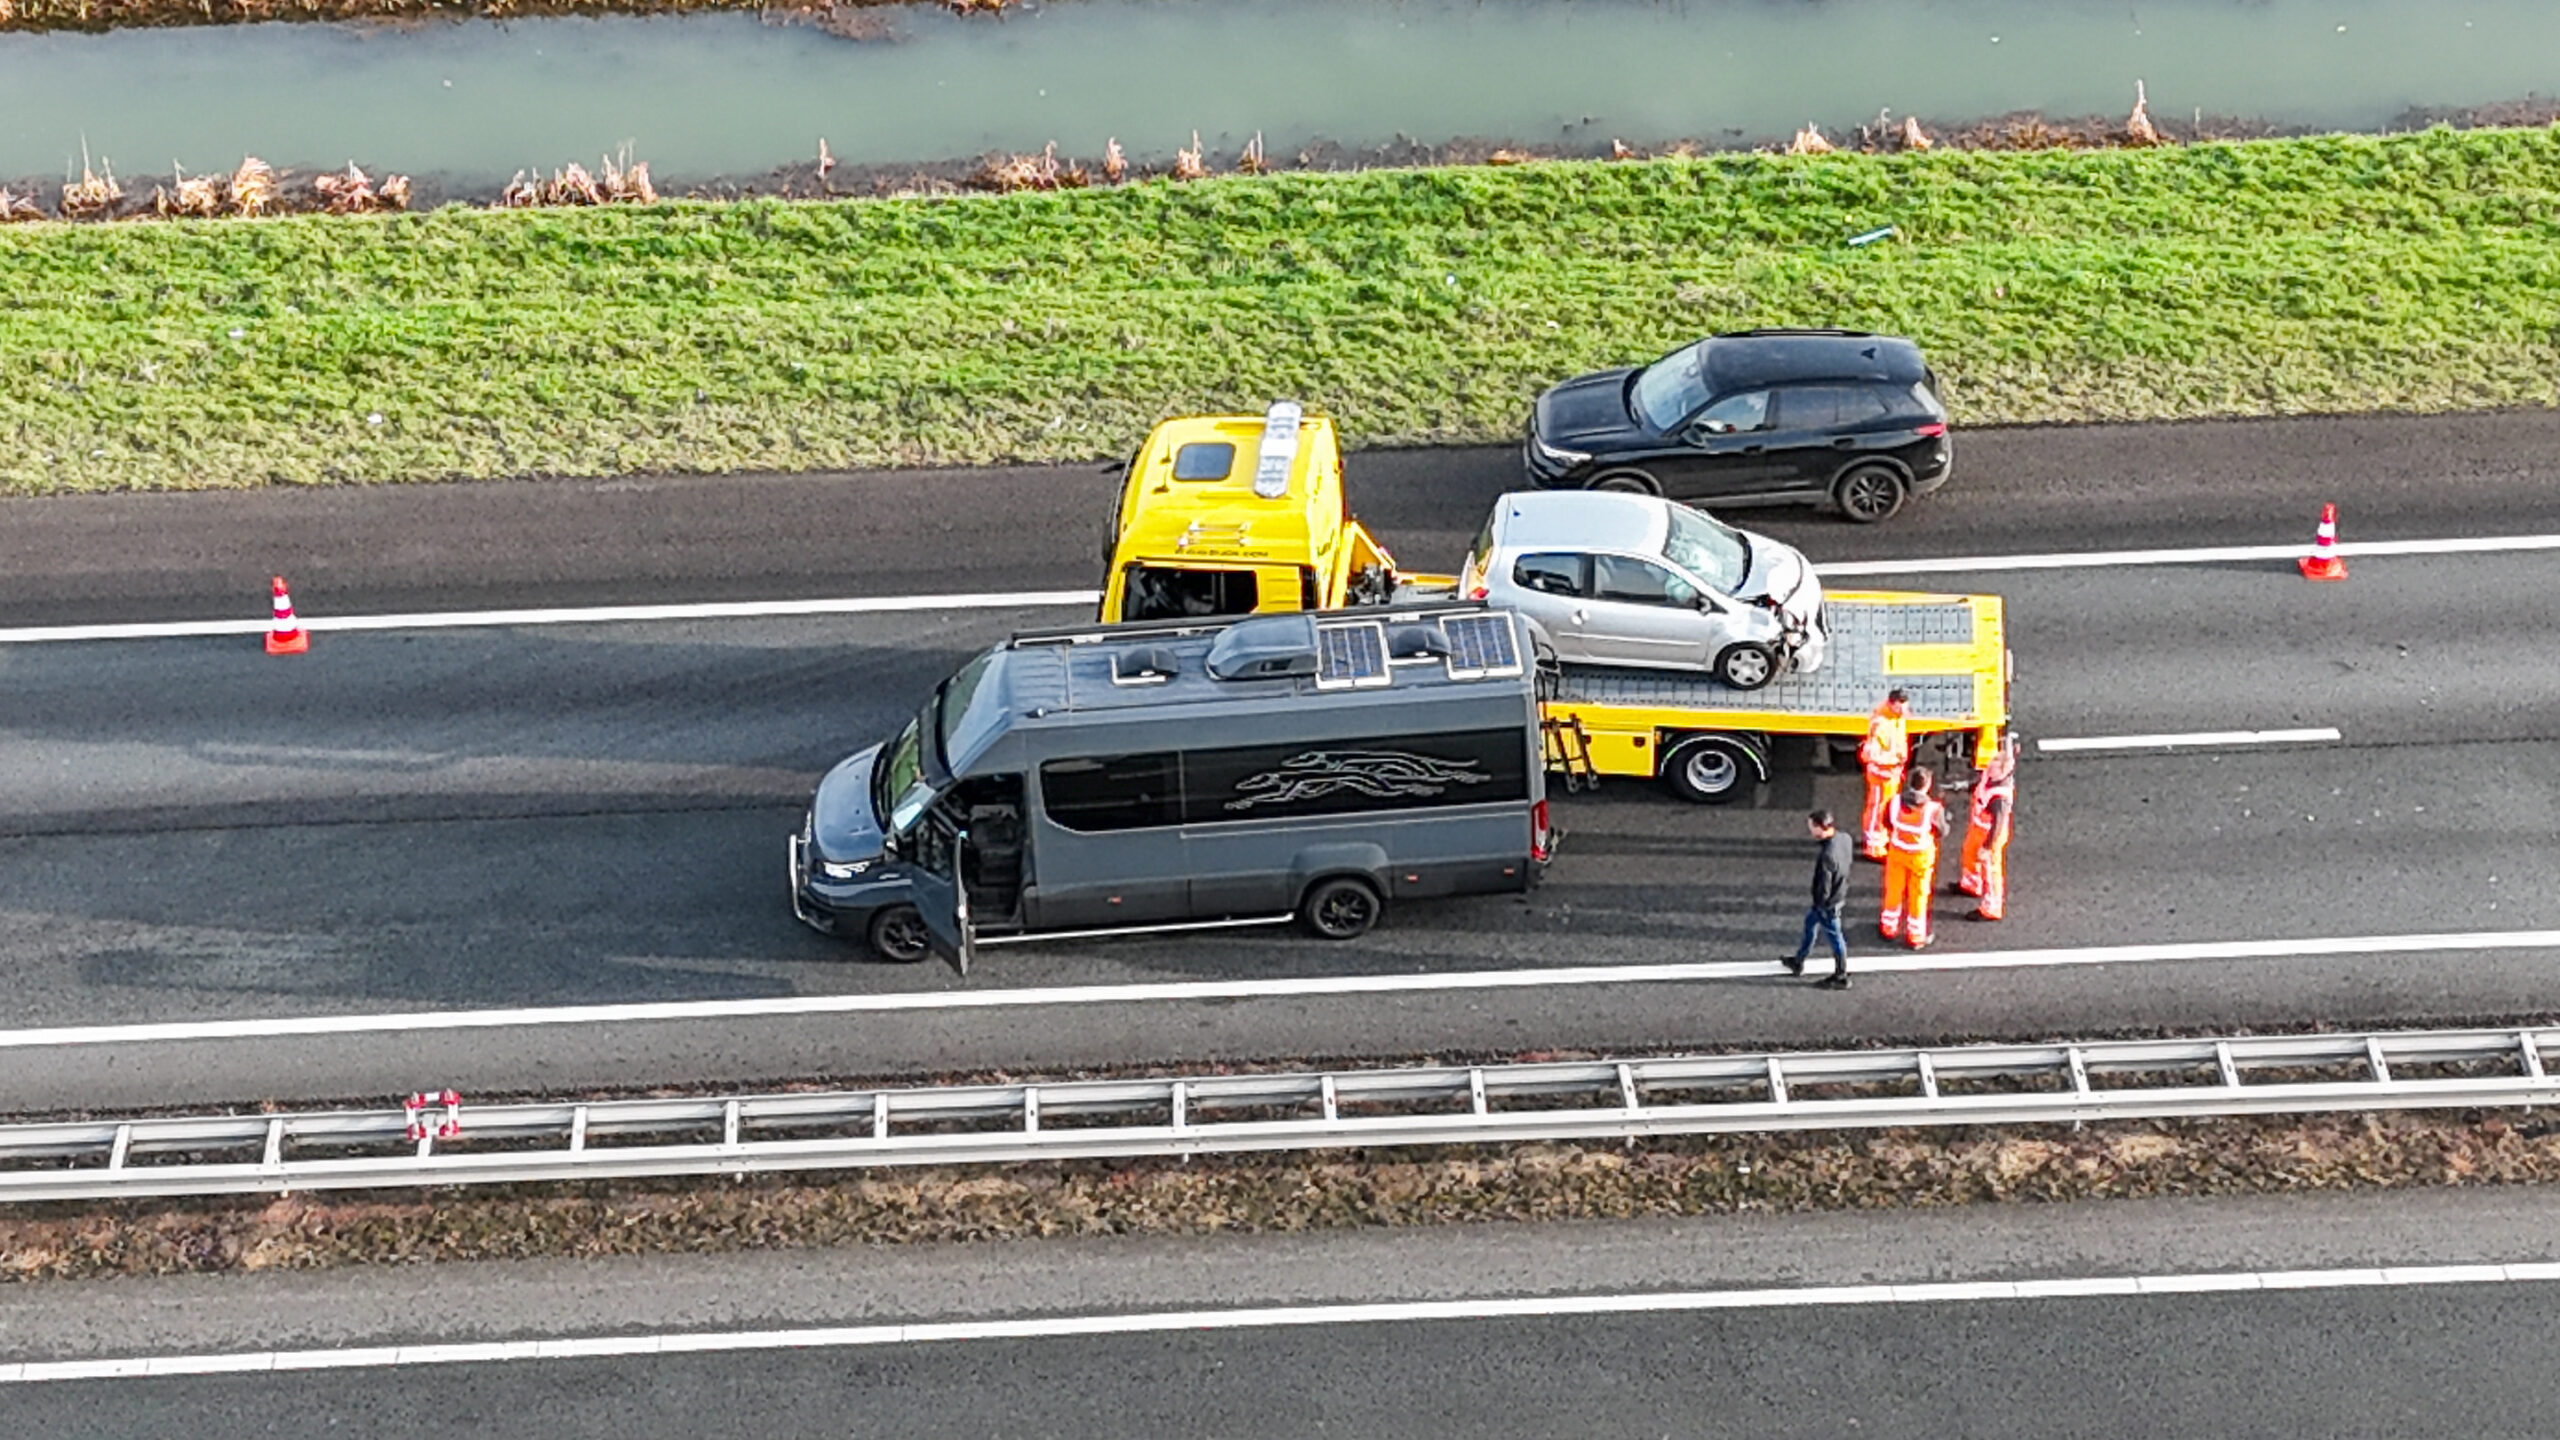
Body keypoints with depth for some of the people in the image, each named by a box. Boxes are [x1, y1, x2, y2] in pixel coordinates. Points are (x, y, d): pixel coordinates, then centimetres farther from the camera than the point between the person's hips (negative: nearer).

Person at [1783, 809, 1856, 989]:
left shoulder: (1827, 855, -37)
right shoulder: (1844, 838, -13)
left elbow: (1824, 887, -26)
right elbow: (1848, 863, 4)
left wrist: (1819, 905, -10)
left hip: (1829, 902, -9)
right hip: (1840, 892, 9)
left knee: (1834, 937, 11)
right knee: (1810, 921, 27)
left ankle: (1841, 978, 32)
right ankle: (1798, 962, 46)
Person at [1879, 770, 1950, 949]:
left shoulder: (1896, 802, -18)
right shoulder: (1933, 808, -27)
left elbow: (1888, 824, -2)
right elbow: (1942, 831, -13)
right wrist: (1943, 814, 6)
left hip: (1897, 851, 3)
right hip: (1920, 855, -3)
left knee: (1894, 890, 22)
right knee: (1918, 895, 14)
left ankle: (1889, 929, 37)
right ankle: (1915, 937, 27)